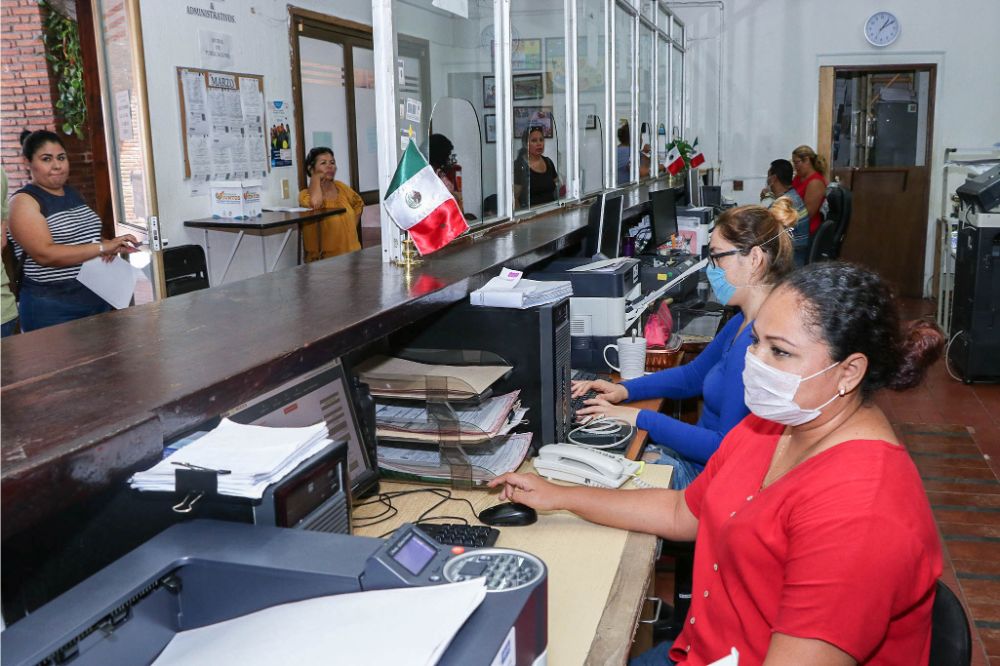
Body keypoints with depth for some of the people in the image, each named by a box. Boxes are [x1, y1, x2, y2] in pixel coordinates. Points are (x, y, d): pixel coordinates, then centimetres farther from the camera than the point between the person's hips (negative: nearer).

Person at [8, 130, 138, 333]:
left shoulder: (72, 194, 13)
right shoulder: (24, 201, -8)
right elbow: (44, 254, -20)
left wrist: (110, 244, 0)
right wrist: (102, 248, -24)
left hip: (97, 299, 7)